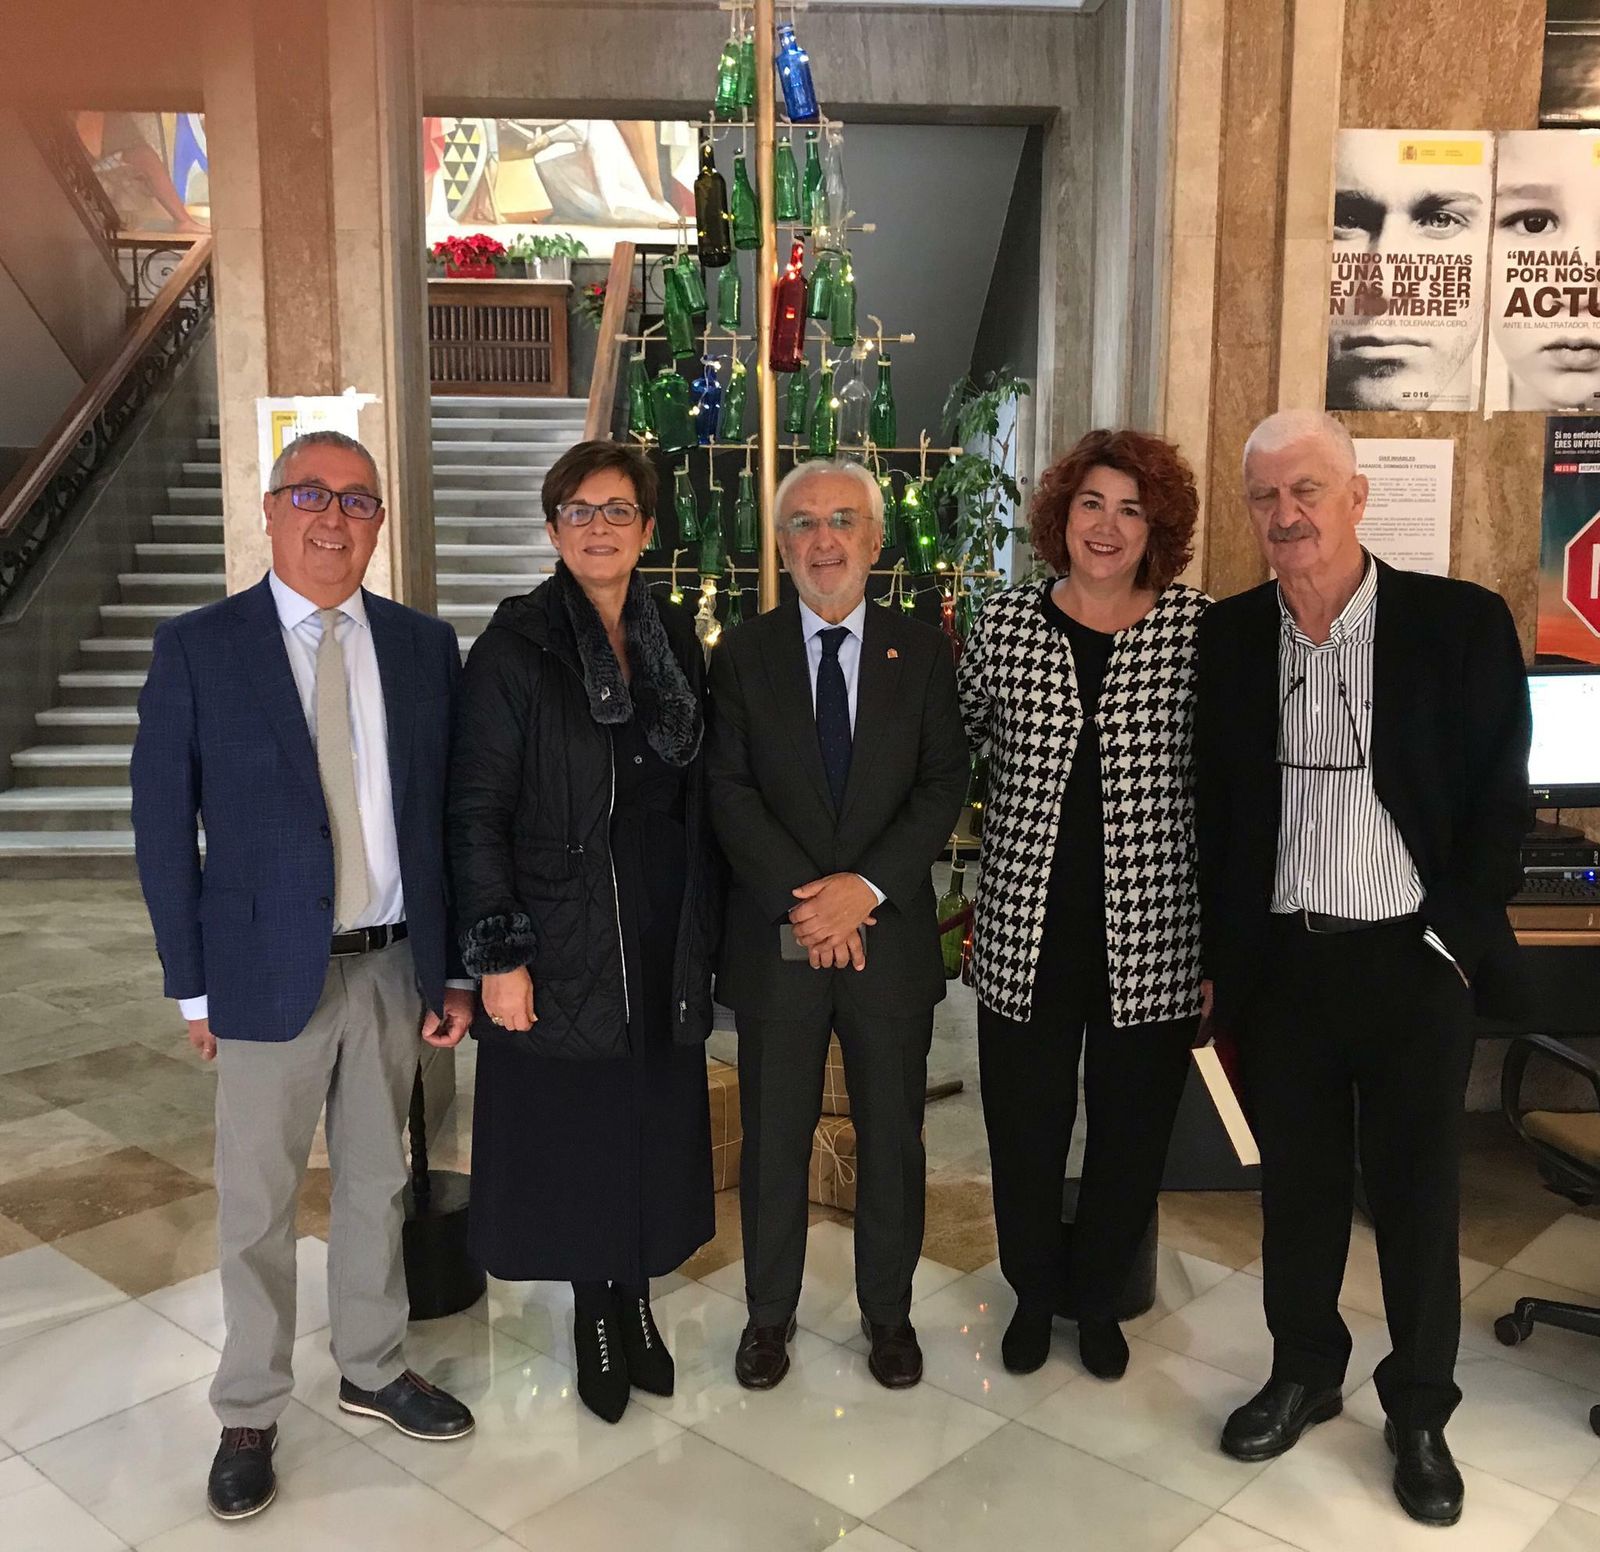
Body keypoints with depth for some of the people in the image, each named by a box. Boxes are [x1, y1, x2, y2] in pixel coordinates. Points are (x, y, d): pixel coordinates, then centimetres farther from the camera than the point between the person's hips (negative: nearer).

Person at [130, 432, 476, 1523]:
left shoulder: (425, 647, 2)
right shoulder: (198, 648, -5)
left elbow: (450, 813, 4)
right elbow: (164, 826, -4)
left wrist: (456, 970, 2)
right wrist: (193, 985, -5)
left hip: (395, 966, 3)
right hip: (269, 971, -3)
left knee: (378, 1186, 18)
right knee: (258, 1207, 10)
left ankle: (375, 1369, 39)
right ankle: (250, 1414, 30)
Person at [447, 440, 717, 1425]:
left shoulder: (677, 638, 5)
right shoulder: (517, 644, -9)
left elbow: (698, 793, 10)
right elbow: (478, 808, -11)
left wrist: (708, 926, 6)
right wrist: (499, 953, -15)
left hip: (662, 936, 4)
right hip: (563, 934, -4)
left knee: (652, 1125, 13)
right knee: (575, 1132, 8)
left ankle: (636, 1300, 32)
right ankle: (596, 1319, 28)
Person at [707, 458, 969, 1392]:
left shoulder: (923, 654, 4)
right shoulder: (743, 656, 3)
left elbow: (945, 786, -3)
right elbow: (729, 791, -5)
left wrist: (868, 885, -15)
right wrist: (805, 897, -15)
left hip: (892, 935, 1)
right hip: (776, 938, 0)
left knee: (893, 1135, 12)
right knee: (774, 1137, 11)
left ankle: (889, 1309, 31)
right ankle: (771, 1312, 29)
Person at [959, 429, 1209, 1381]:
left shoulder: (1197, 627, -3)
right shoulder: (1006, 621, 0)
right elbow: (965, 734, 16)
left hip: (1150, 938, 0)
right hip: (1026, 935, 1)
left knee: (1132, 1133, 14)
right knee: (1024, 1131, 13)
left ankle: (1098, 1299, 40)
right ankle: (1035, 1293, 39)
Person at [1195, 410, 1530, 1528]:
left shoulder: (1463, 624, -7)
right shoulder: (1229, 637, 1)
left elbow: (1501, 803, -3)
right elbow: (1212, 808, 6)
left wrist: (1453, 944, -8)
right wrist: (1219, 958, 4)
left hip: (1413, 963, -2)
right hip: (1279, 964, 2)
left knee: (1419, 1194, 10)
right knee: (1297, 1183, 16)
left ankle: (1421, 1416, 30)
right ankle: (1303, 1373, 36)